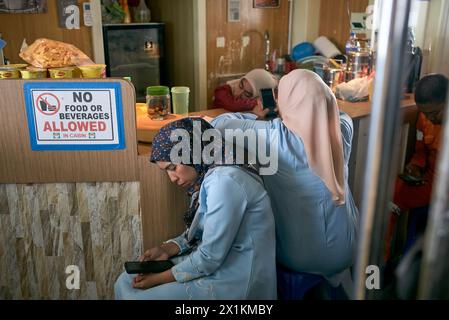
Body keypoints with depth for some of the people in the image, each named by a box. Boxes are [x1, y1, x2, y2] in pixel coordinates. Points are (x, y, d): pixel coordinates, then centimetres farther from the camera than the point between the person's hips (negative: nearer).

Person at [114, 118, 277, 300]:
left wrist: (161, 279, -11)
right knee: (125, 282, 8)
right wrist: (167, 249, 1)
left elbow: (210, 257, -22)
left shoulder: (223, 180, -23)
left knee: (134, 294, -11)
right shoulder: (206, 177, 7)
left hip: (235, 282, -9)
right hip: (216, 263, 9)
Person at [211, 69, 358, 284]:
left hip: (297, 258, -2)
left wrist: (255, 117, 0)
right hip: (344, 252, 3)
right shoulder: (343, 129, -14)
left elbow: (219, 124, -15)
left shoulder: (274, 136, -25)